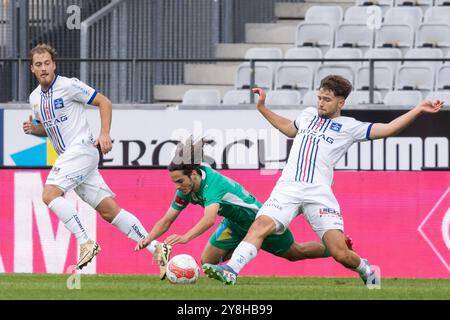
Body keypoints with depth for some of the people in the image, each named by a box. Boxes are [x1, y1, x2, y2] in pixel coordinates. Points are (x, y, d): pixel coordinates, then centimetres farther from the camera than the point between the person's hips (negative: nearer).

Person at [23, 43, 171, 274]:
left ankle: (85, 243, -21)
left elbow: (104, 102, -3)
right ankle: (156, 248, 0)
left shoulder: (68, 85, -7)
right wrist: (33, 129, 6)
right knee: (108, 210, 1)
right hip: (67, 156, 7)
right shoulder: (35, 97, 15)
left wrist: (104, 134, -13)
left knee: (50, 194, -22)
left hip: (82, 149, -7)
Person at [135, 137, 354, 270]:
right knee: (207, 262, -4)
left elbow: (209, 219, -57)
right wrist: (148, 239, -33)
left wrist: (185, 237, -72)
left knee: (295, 253, 13)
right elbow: (166, 220, -14)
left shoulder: (213, 184, -40)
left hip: (258, 218, -6)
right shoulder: (186, 190, -17)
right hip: (234, 225, 6)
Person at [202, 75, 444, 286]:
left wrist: (418, 109, -1)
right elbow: (288, 128, 45)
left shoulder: (349, 127, 10)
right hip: (288, 188, 3)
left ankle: (368, 272, 21)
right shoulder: (308, 114, 24)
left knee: (340, 253, -11)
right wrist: (262, 108, 46)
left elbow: (387, 129, 4)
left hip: (319, 192, -3)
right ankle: (231, 270, -37)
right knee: (261, 225, -25)